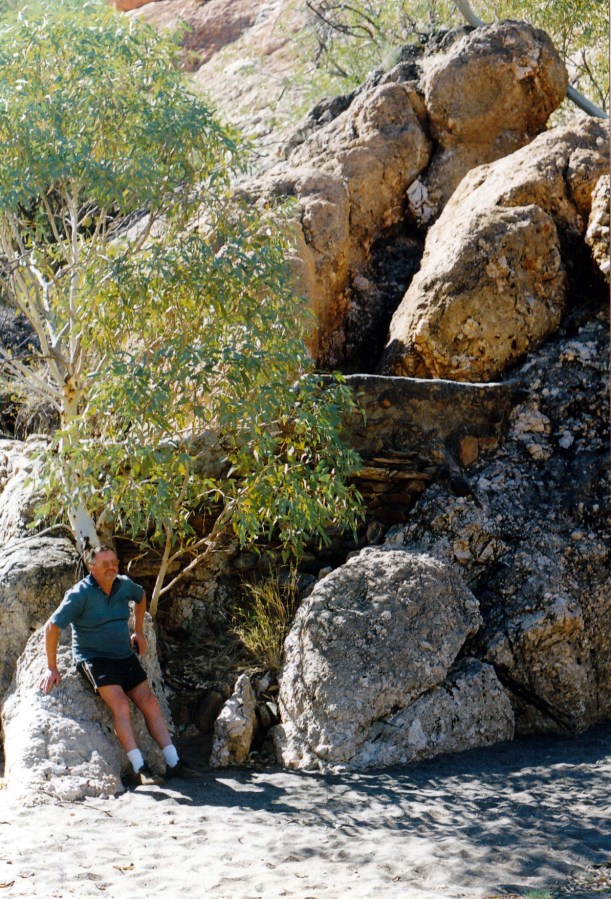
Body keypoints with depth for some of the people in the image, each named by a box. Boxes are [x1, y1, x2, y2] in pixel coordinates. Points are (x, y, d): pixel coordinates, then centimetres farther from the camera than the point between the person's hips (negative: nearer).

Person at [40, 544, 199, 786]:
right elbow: (52, 627, -13)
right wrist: (51, 668, -11)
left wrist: (139, 631, 23)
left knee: (150, 702, -6)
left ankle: (174, 763, -5)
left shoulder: (124, 585, 3)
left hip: (125, 656, 6)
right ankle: (139, 769, -27)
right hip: (94, 658, -6)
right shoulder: (80, 594, -16)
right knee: (121, 705, -25)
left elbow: (140, 597, 27)